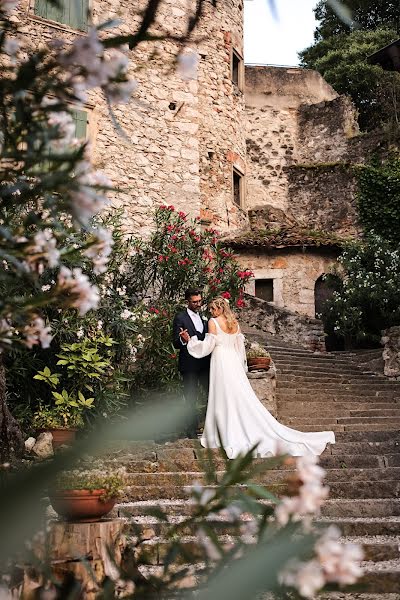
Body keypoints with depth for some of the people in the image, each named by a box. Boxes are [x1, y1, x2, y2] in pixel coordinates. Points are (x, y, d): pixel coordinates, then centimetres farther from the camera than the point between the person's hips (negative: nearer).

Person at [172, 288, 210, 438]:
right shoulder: (180, 318, -6)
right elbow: (176, 344, -11)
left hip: (205, 363, 6)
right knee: (191, 398, 2)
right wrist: (183, 340, -31)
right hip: (189, 365, -6)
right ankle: (192, 429, 11)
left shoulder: (204, 318, 14)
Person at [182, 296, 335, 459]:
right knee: (243, 398, 8)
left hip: (221, 362, -6)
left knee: (223, 400, 0)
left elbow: (208, 345, -10)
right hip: (234, 362, 6)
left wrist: (190, 340, -1)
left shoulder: (213, 322, -7)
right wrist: (241, 365, 24)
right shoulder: (234, 322, 12)